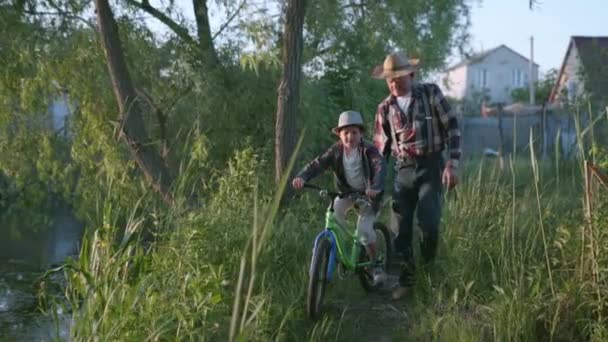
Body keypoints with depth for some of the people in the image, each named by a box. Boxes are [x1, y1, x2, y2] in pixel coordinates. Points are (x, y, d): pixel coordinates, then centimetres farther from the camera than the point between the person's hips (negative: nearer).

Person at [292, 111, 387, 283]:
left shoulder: (368, 150, -21)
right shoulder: (336, 150, -11)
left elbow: (380, 167, -37)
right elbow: (317, 164, -21)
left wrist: (376, 187, -56)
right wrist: (301, 177, -40)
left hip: (368, 193, -4)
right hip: (346, 191, 4)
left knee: (364, 229, -17)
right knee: (334, 213, -19)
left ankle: (376, 265, 4)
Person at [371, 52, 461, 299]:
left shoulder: (430, 93, -2)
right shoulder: (385, 108, 6)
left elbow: (452, 128, -2)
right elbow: (380, 147, 11)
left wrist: (452, 164, -11)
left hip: (431, 167, -3)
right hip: (403, 171, 3)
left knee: (428, 222, -15)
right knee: (400, 229, 1)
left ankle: (429, 269, 12)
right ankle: (406, 280, 15)